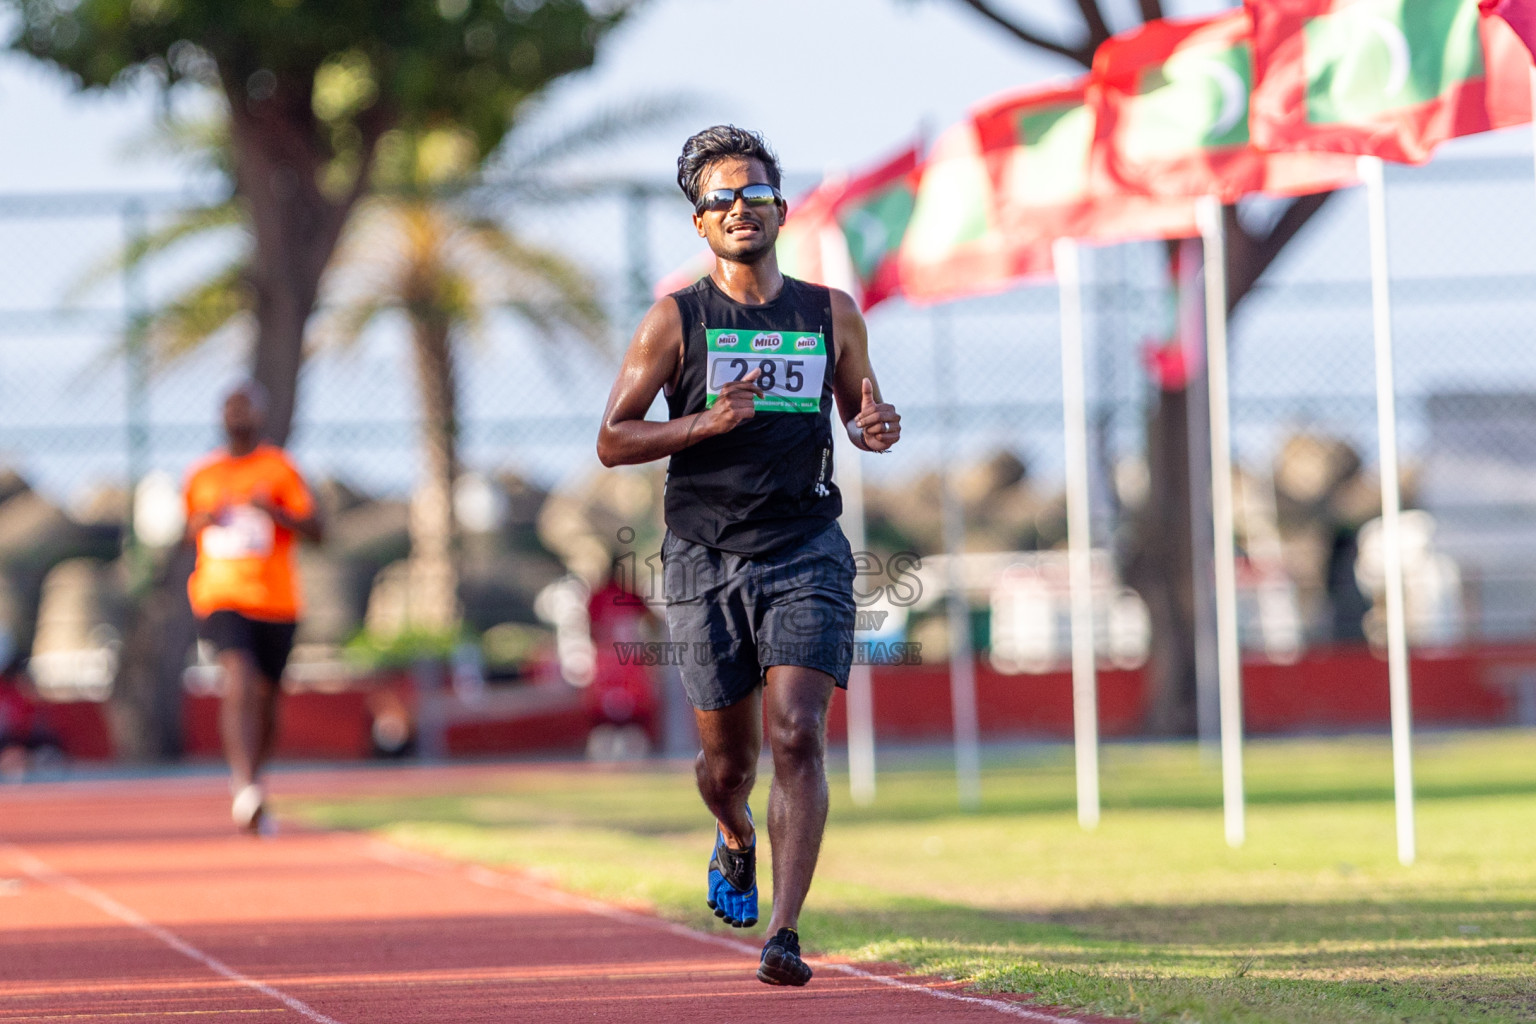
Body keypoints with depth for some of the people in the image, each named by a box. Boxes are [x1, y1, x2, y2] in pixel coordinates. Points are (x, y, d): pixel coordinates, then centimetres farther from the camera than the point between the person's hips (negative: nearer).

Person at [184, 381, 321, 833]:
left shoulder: (279, 468, 3)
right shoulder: (201, 475, 11)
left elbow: (314, 529, -3)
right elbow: (188, 534, 24)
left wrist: (274, 510, -21)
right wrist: (201, 522, -1)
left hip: (275, 601, 1)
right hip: (220, 597, -1)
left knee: (264, 695, 10)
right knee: (239, 679, -23)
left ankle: (252, 780, 35)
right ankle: (244, 789, -31)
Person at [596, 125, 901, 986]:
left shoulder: (832, 314, 9)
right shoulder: (677, 320, 3)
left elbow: (863, 414, 22)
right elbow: (613, 440, 2)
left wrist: (878, 428, -3)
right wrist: (707, 423, -15)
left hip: (808, 550, 0)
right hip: (706, 555, 0)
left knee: (798, 735, -16)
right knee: (728, 755, 8)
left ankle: (786, 936, -18)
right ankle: (736, 840, 44)